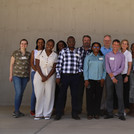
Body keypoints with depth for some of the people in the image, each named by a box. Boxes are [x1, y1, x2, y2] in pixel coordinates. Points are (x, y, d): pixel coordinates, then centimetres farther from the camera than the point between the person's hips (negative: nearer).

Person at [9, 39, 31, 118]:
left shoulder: (29, 54, 6)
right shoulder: (15, 53, -2)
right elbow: (11, 64, 2)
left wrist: (29, 76, 11)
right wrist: (11, 75, -1)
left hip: (25, 76, 4)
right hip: (16, 75, -3)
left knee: (21, 93, 7)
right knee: (18, 93, -12)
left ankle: (17, 111, 17)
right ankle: (16, 111, -2)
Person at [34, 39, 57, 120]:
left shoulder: (55, 55, 7)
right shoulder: (40, 53, 5)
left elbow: (54, 68, 2)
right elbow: (37, 65, 0)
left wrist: (47, 77, -10)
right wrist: (42, 76, -10)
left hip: (50, 76, 1)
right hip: (39, 76, 0)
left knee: (49, 95, -1)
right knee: (39, 95, -1)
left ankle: (47, 114, 8)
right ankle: (39, 114, 7)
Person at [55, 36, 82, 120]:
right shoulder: (63, 51, 1)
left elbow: (80, 65, 15)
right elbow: (59, 65, -2)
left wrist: (79, 72, 3)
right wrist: (58, 76, -6)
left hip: (75, 76, 2)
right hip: (65, 75, -2)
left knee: (75, 95, 6)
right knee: (62, 94, 1)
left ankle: (75, 113, 17)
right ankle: (58, 114, 11)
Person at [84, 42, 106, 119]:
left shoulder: (102, 57, 11)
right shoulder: (88, 57, 7)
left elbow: (104, 69, 10)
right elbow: (85, 69, 3)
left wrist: (103, 78, -1)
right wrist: (86, 80, -5)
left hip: (99, 80, 1)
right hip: (90, 80, -1)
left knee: (98, 97, 2)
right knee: (90, 97, -2)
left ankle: (97, 113, 11)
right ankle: (90, 114, 5)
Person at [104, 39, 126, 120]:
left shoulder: (122, 56, 4)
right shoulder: (108, 55, 3)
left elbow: (122, 68, -5)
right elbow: (107, 67, -6)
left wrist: (113, 74, -14)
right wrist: (112, 77, -14)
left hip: (118, 76, 0)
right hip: (109, 77, 0)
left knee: (120, 95, -6)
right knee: (109, 95, 3)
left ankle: (121, 114, -1)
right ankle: (110, 113, 11)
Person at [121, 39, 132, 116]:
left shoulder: (128, 53, -2)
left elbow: (130, 66, -5)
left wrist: (127, 76, -11)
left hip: (125, 74, -4)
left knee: (125, 92, -1)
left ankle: (125, 110, 5)